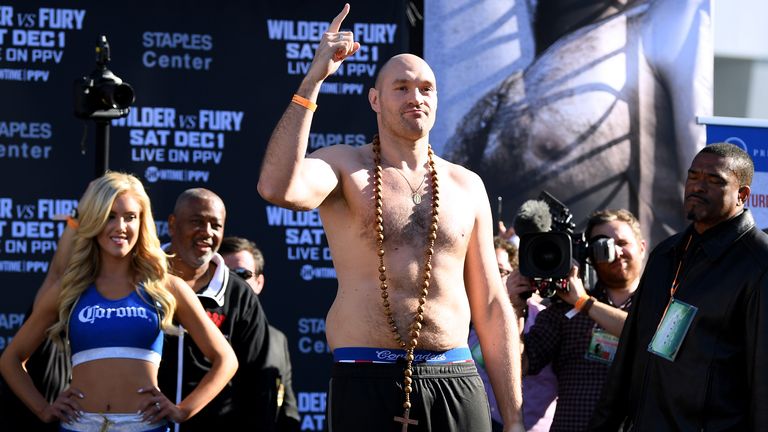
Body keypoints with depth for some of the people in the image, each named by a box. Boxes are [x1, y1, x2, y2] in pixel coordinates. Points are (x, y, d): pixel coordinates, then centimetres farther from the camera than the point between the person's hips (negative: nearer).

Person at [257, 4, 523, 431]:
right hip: (368, 382, -3)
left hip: (455, 381, 3)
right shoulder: (345, 167, 2)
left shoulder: (466, 186, 13)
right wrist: (313, 81, -18)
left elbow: (491, 307, 14)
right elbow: (277, 188, -22)